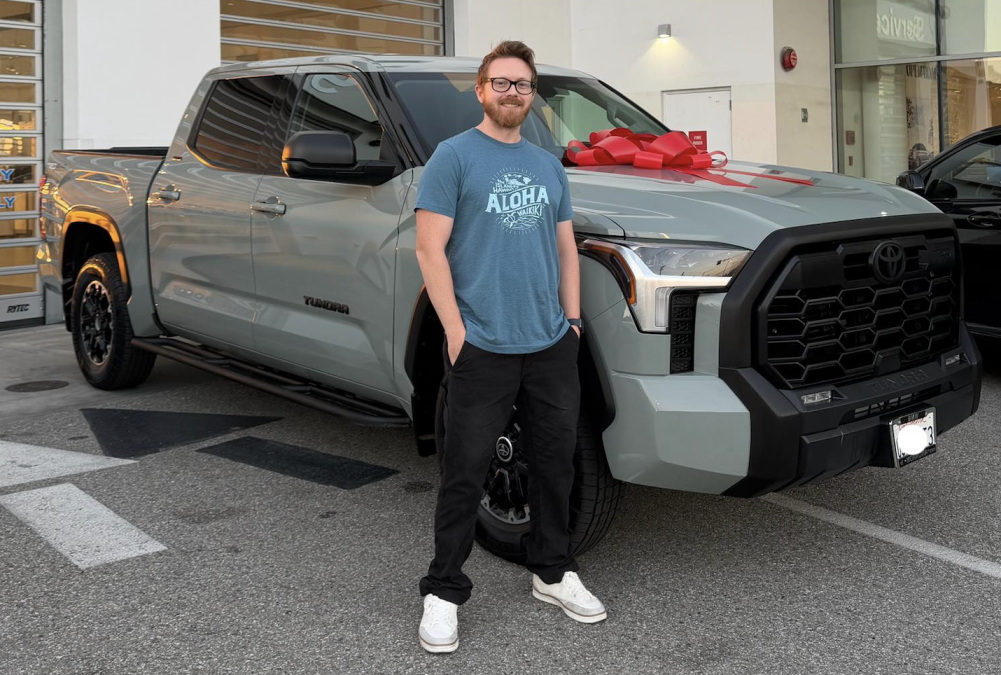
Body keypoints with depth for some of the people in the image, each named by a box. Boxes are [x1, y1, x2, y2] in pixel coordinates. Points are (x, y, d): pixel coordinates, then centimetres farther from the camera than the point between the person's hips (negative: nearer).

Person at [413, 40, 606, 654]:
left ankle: (553, 573, 31)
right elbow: (431, 248, -7)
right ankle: (444, 593, 14)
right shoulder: (454, 156, -2)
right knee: (466, 475, 0)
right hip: (483, 349, -5)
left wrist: (572, 318, 10)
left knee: (556, 464, 14)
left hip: (553, 347, 6)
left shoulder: (549, 166, 16)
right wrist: (456, 332, -13)